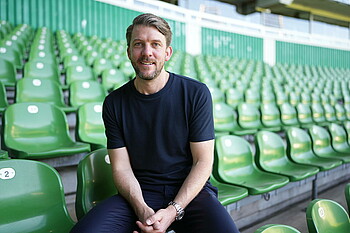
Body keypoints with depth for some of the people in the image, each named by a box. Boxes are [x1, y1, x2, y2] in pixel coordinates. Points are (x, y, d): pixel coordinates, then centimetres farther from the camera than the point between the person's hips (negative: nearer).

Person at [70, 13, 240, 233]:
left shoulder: (196, 93, -4)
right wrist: (141, 209, -17)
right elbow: (121, 167, 1)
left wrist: (173, 211, -16)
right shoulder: (114, 103, 2)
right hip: (138, 193, 2)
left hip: (190, 190, -1)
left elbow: (203, 162, -5)